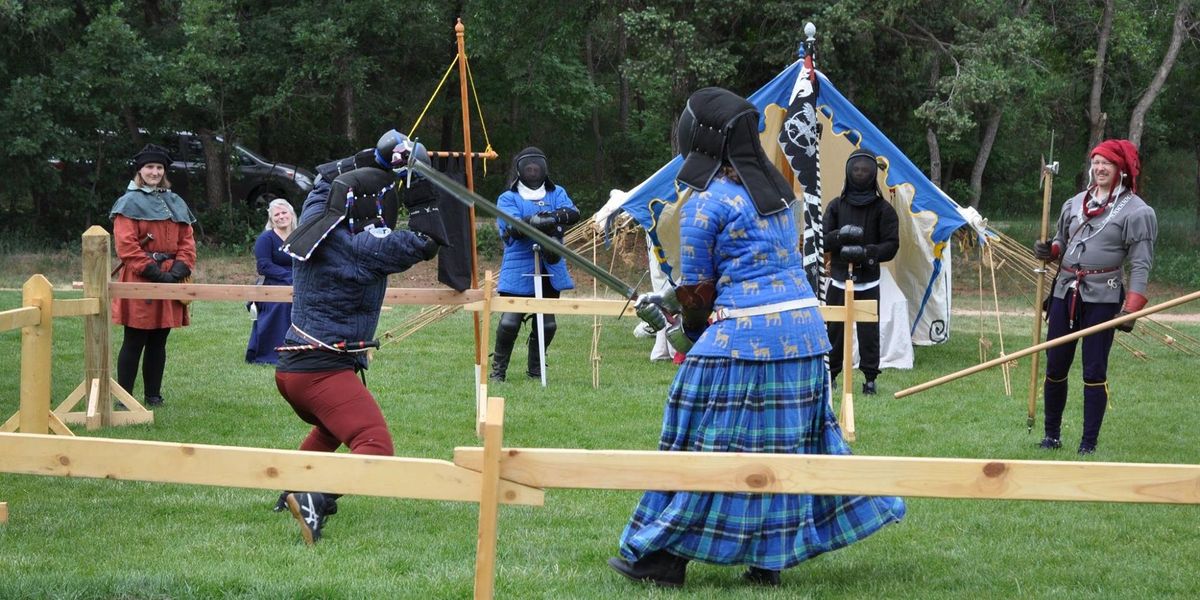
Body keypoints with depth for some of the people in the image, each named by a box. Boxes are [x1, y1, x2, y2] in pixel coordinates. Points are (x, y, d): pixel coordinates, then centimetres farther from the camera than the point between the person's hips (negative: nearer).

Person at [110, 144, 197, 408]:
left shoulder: (176, 203, 16)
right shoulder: (129, 203, -2)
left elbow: (187, 241, 12)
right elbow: (126, 246, -11)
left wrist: (179, 270, -5)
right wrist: (155, 272, -16)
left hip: (169, 284, 6)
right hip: (138, 282, -5)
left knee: (158, 342, 10)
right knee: (134, 342, -4)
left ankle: (153, 395, 17)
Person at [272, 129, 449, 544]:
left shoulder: (315, 222, 8)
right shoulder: (362, 246, -13)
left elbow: (326, 177, 28)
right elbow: (425, 243, -10)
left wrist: (375, 159, 18)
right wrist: (420, 185, -3)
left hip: (290, 370, 9)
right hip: (324, 371, -9)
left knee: (331, 427, 37)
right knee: (375, 449, -20)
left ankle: (297, 491, 34)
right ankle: (313, 500, -40)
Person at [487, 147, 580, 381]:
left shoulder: (557, 194, 13)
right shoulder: (508, 198, 5)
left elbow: (574, 213, -8)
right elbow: (511, 227, -14)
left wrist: (556, 216, -29)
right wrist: (534, 222, -32)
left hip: (550, 269, 3)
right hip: (519, 270, -3)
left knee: (547, 323, 6)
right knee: (510, 321, -12)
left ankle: (535, 368, 23)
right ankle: (498, 368, 2)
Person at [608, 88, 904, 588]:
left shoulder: (705, 205, -7)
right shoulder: (775, 188, 15)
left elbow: (699, 292, -1)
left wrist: (675, 326, 21)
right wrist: (670, 301, 29)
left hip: (743, 335, -7)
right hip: (804, 326, 7)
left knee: (704, 441, 0)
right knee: (787, 445, 11)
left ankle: (662, 559, 6)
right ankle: (768, 560, 16)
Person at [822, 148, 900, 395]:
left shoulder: (883, 208, 1)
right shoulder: (837, 205, 7)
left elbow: (891, 245, -5)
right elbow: (821, 239, 0)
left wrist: (866, 252, -23)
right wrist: (840, 236, -22)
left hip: (868, 282, -1)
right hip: (839, 279, 2)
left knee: (869, 331, -3)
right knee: (833, 328, 1)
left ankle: (870, 378, 5)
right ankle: (830, 373, 13)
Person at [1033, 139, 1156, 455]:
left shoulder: (1137, 211, -4)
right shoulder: (1075, 203, 13)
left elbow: (1140, 265, -9)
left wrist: (1131, 309, -18)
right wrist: (1048, 250, 0)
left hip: (1102, 298, -5)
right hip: (1065, 293, 5)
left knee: (1094, 372, -4)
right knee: (1055, 366, 8)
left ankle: (1089, 444, 3)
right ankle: (1051, 434, 22)